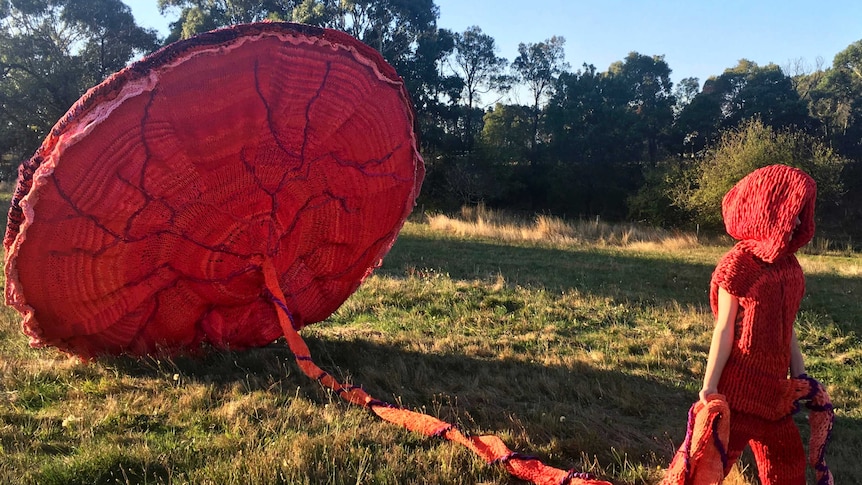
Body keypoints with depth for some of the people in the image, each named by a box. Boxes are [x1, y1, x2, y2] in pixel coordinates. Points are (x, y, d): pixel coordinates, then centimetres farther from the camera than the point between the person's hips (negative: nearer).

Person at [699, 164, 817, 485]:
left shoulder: (787, 263, 7)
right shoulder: (740, 263, -14)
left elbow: (785, 326, 12)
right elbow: (724, 330, -14)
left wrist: (799, 375, 14)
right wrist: (709, 386, -15)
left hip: (774, 385, 8)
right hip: (740, 385, -8)